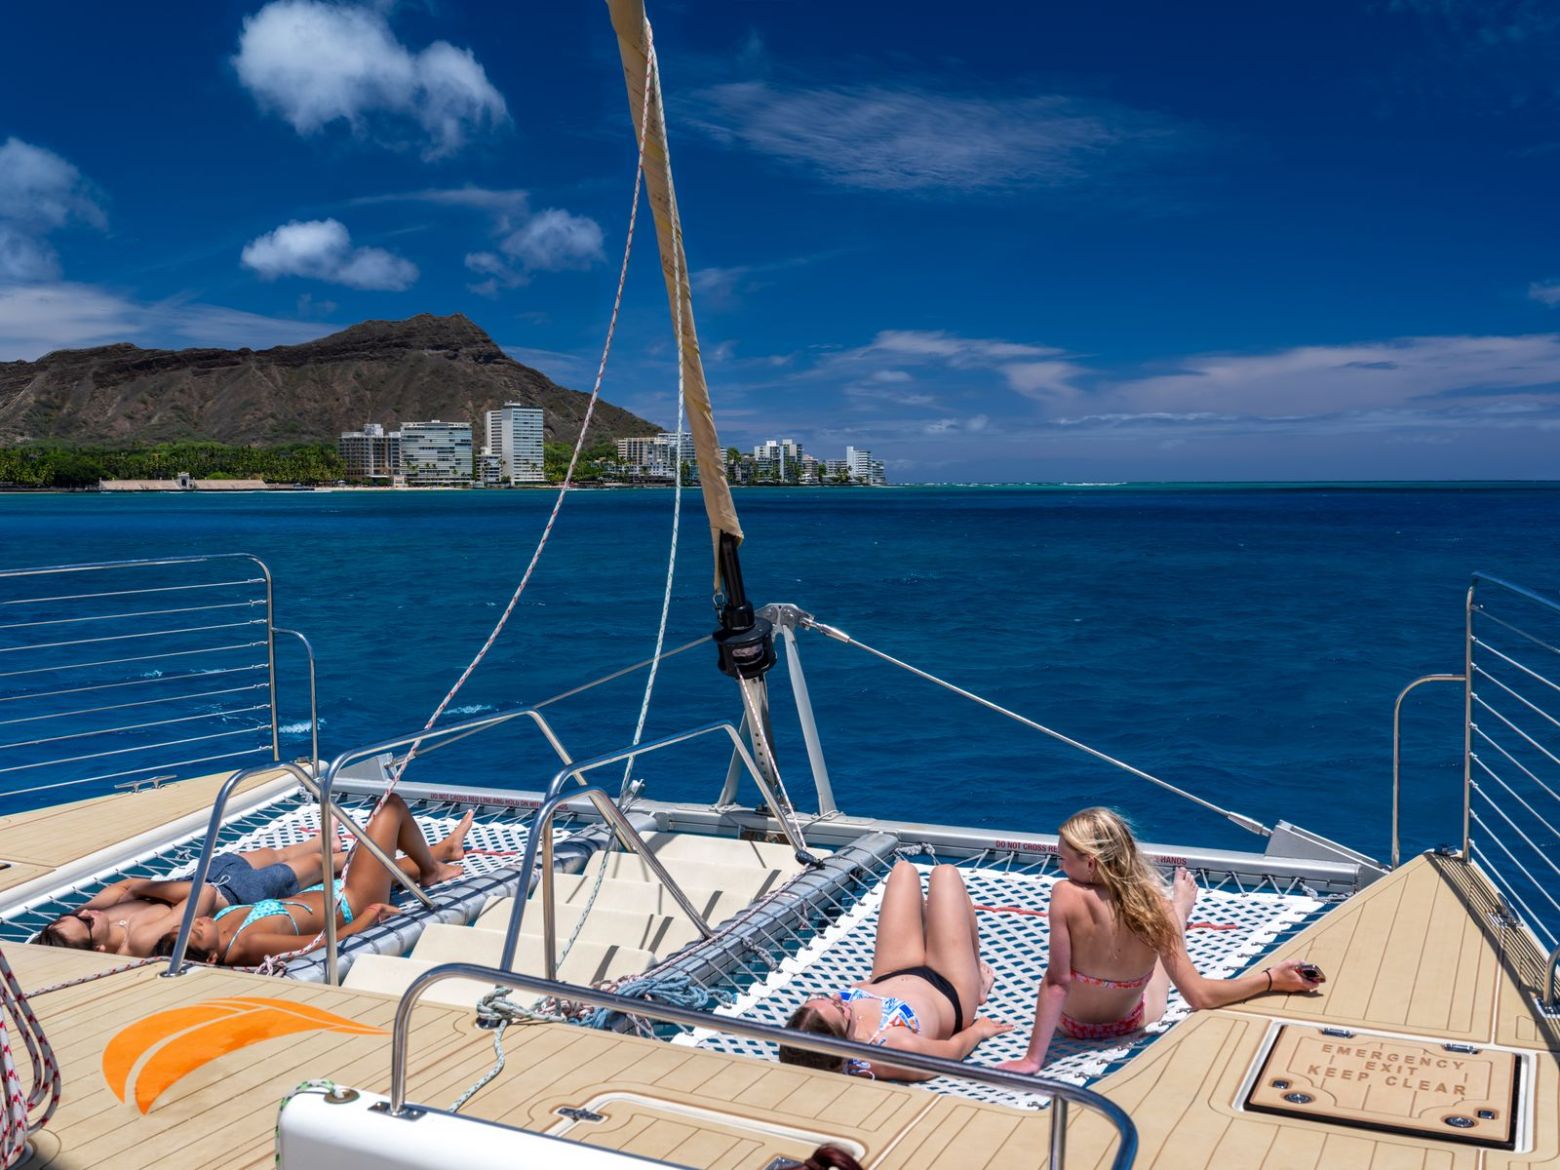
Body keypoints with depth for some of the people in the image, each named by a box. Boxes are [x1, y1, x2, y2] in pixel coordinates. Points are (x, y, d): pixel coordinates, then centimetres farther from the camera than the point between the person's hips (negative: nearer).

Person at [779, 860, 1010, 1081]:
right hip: (949, 993, -4)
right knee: (944, 874, 9)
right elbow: (954, 1049, -25)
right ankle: (978, 979, 35)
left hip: (890, 978, 4)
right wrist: (978, 1030, -6)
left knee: (904, 870, 14)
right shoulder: (894, 1047, -47)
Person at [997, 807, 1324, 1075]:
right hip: (1132, 1023, 1)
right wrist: (1272, 977, -18)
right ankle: (1180, 909, 63)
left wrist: (1033, 1059, -29)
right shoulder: (1156, 907, -29)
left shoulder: (1066, 896, -36)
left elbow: (1056, 982, -34)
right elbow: (1199, 996, -28)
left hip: (1073, 1025, 0)